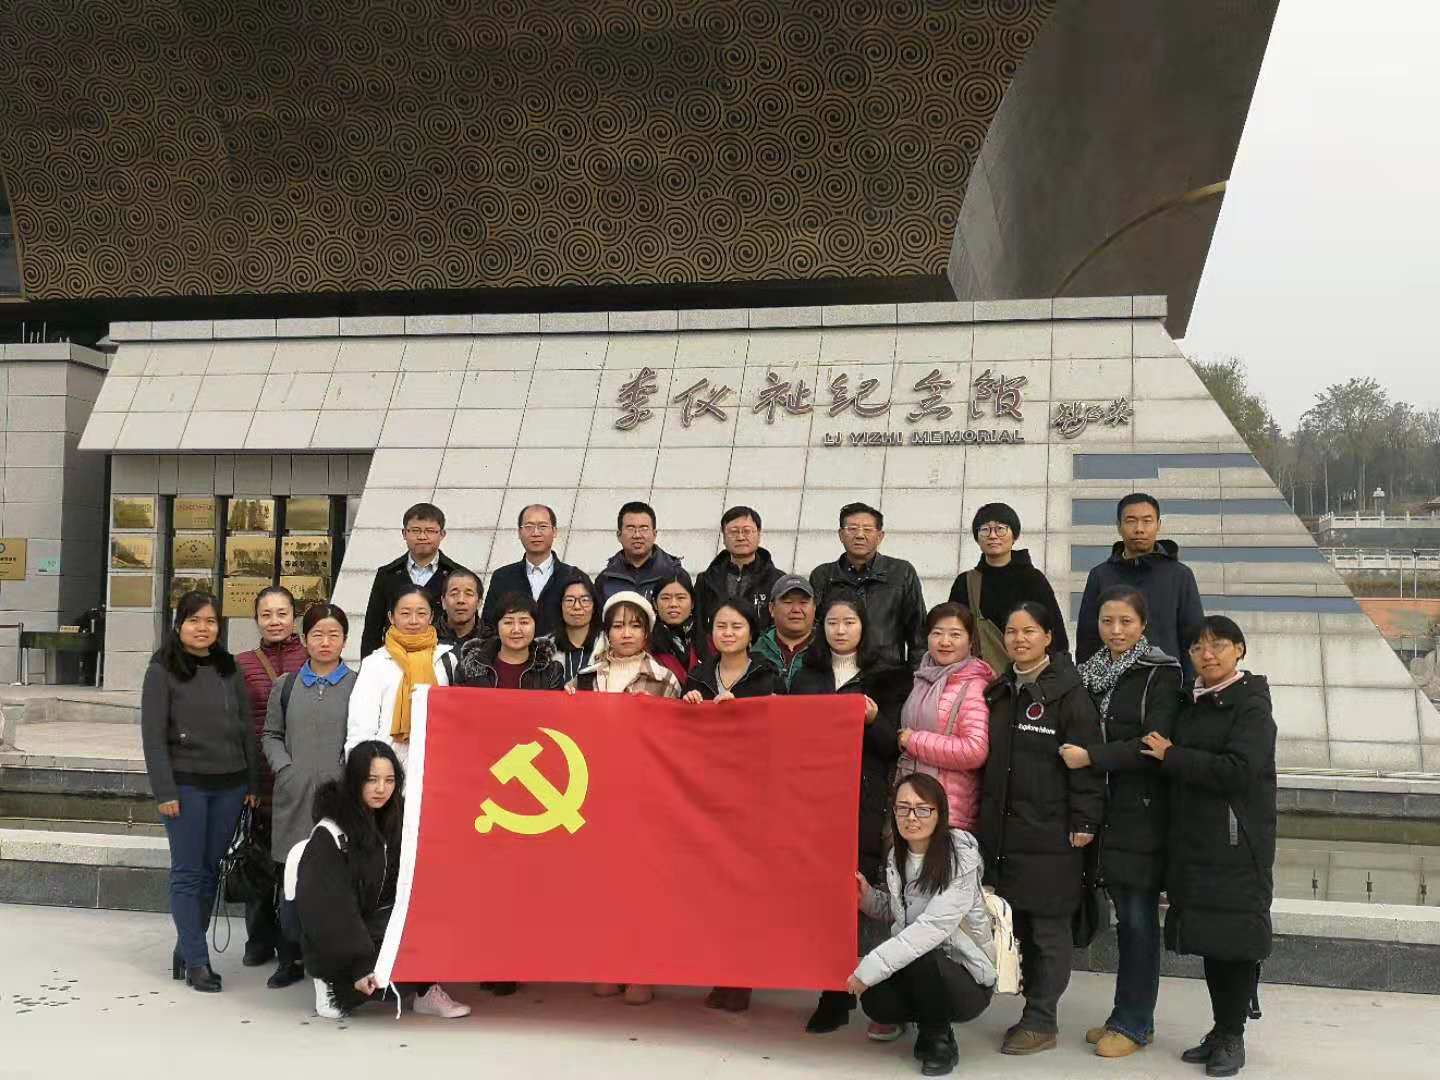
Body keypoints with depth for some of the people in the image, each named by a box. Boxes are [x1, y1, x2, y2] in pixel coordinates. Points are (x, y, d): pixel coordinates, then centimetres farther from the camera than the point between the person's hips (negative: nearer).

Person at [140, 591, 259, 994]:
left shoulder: (229, 669, 10)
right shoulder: (163, 670, -2)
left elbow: (246, 728, 12)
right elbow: (153, 735, -6)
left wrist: (253, 783, 8)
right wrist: (165, 791, -12)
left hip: (229, 784, 4)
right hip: (186, 783, -4)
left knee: (210, 870, 8)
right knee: (188, 873, -1)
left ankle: (185, 951, 20)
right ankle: (196, 962, 3)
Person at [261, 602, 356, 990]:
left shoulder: (357, 686, 4)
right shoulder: (286, 686, 12)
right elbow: (271, 735, 15)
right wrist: (284, 768, -1)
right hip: (294, 798, 2)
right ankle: (291, 958, 17)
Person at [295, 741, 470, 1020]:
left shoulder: (394, 820, 2)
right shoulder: (329, 834, -17)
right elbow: (326, 908, -19)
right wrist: (358, 966, -24)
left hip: (383, 926, 6)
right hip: (337, 950, -6)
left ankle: (426, 993, -4)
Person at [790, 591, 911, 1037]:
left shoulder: (886, 678, 5)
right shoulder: (806, 675, 15)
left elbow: (893, 745, 2)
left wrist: (874, 721, -15)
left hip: (864, 800, -3)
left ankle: (837, 997, 1)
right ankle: (836, 993, 11)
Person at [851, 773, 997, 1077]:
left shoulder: (960, 857, -19)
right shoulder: (897, 855, 2)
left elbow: (934, 927, -28)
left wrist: (870, 968, -28)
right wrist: (868, 897, -6)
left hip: (966, 976, -5)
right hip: (917, 966, 5)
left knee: (920, 959, -33)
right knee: (874, 1002, -22)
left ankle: (939, 1041, -6)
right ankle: (929, 1018, 10)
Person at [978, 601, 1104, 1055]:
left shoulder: (1069, 695, -7)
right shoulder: (998, 694, 14)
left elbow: (1086, 763, -10)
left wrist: (1084, 823, -15)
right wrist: (983, 820, 17)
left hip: (1049, 835, -6)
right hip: (1002, 832, 7)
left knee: (1048, 928, 1)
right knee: (1018, 925, 11)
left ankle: (1041, 1021, 10)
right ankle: (1035, 1011, 22)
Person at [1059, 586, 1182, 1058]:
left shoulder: (1160, 673, -7)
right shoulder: (1091, 672, 11)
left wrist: (1091, 757, -18)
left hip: (1142, 809, -6)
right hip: (1107, 807, 6)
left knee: (1139, 917, -1)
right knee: (1124, 914, 12)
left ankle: (1133, 1023, 8)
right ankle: (1132, 1015, 21)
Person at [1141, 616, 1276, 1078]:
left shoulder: (1252, 706, -9)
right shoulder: (1193, 705, 13)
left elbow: (1238, 771, -21)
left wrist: (1171, 756, -16)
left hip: (1237, 845, -7)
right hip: (1195, 842, 7)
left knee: (1237, 939, 0)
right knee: (1209, 938, 12)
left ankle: (1232, 1037, 11)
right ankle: (1221, 1030, 22)